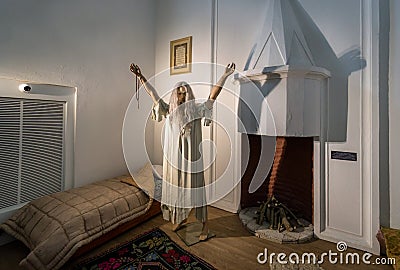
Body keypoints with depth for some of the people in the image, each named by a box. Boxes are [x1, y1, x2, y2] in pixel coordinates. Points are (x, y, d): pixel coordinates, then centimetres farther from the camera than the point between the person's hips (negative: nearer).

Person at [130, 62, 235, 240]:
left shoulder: (196, 111, -3)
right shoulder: (169, 112, 7)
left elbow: (212, 96, -9)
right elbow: (153, 94, 10)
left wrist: (225, 75, -15)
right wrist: (140, 76, 10)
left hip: (191, 158, -4)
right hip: (173, 157, 4)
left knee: (194, 188, 3)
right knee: (176, 187, 16)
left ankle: (204, 224, 22)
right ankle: (181, 218, 39)